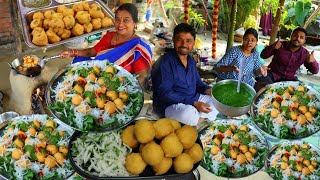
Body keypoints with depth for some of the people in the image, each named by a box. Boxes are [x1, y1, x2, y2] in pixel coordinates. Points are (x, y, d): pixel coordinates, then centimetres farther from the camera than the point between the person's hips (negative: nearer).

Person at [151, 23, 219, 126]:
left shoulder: (191, 60, 10)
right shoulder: (165, 62, -16)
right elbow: (164, 94, -22)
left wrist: (207, 90, -3)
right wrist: (194, 103, -25)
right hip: (170, 105, -8)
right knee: (189, 113, -37)